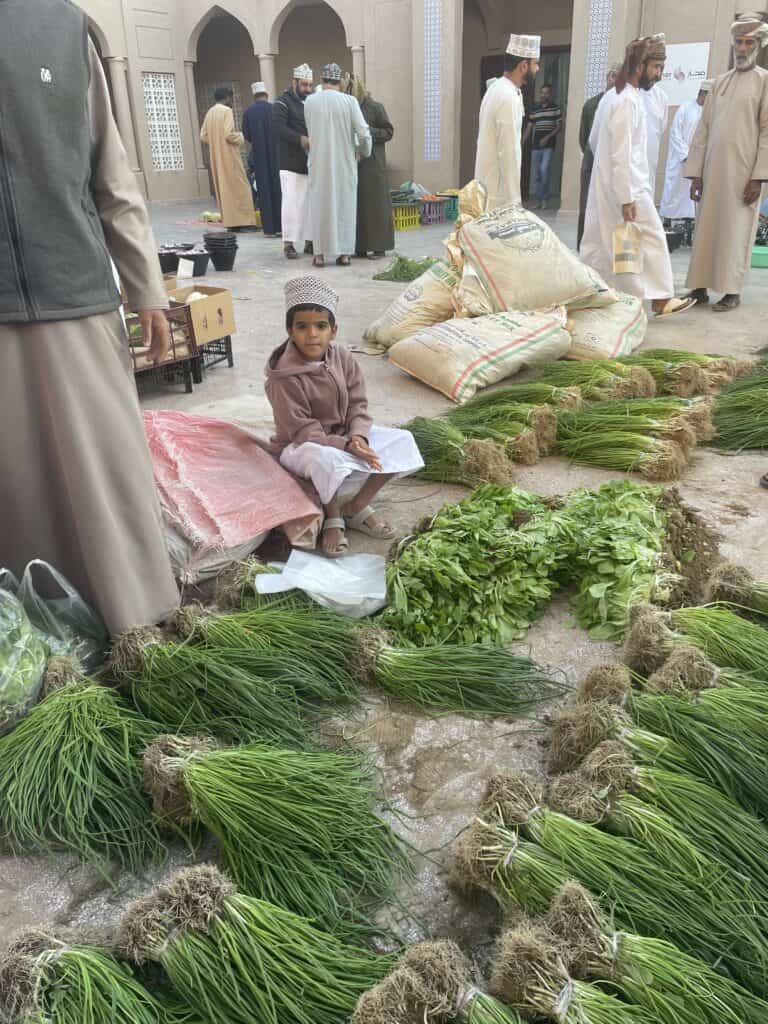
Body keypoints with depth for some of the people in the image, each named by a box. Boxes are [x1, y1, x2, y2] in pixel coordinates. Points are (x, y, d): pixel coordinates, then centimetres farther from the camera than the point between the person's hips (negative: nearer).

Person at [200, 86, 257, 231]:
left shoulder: (210, 112, 11)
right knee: (238, 187, -4)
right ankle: (242, 221, -8)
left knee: (223, 187, 10)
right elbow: (229, 134, -18)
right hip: (228, 156, -7)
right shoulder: (226, 111, -10)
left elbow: (203, 135, 10)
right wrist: (241, 136, -1)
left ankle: (229, 221, 9)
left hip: (216, 157, 7)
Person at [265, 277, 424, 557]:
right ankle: (332, 517, -11)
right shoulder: (284, 376, -23)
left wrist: (358, 436, -23)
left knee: (403, 441, -10)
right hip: (301, 445, -6)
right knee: (329, 459, -42)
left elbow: (358, 404, -2)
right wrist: (346, 446, -33)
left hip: (344, 434, 7)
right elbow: (302, 431, -23)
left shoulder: (343, 358, -6)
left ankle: (356, 507, -2)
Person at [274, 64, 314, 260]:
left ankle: (309, 240, 13)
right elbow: (279, 127, -15)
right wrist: (301, 139, -26)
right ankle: (289, 243, -3)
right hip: (291, 162, -6)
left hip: (311, 162, 6)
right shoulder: (283, 102, -3)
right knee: (291, 202, -7)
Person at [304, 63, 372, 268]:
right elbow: (363, 133, -7)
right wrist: (364, 152, 11)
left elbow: (310, 132, 10)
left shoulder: (309, 102, -1)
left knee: (320, 204, 7)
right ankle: (344, 253, 7)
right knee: (344, 204, 8)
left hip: (319, 162, 1)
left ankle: (320, 254, 5)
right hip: (344, 162, -1)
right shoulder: (349, 101, -6)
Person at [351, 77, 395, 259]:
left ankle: (379, 246, 2)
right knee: (357, 204, 3)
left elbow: (388, 132, -3)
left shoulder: (375, 107, -1)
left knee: (375, 203, -3)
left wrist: (367, 131, -13)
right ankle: (360, 246, 8)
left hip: (372, 164, -5)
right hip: (354, 163, 5)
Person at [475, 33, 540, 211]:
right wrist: (513, 199, -19)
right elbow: (508, 153, -21)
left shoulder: (497, 89, 13)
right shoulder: (509, 98, -18)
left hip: (488, 185, 10)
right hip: (499, 191, -10)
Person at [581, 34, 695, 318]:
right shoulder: (628, 101, -16)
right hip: (627, 186, -9)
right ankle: (660, 299, 6)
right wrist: (627, 198, -22)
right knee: (652, 240, -1)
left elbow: (593, 140, 20)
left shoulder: (612, 95, 12)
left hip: (604, 183, 9)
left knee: (600, 243, 11)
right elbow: (621, 154, -22)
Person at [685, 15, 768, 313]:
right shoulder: (720, 82, 14)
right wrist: (695, 173, 3)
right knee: (706, 230, 4)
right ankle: (700, 287, 10)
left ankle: (732, 291, 4)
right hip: (712, 170, 4)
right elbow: (703, 129, 11)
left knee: (735, 232, -2)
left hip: (742, 172, -4)